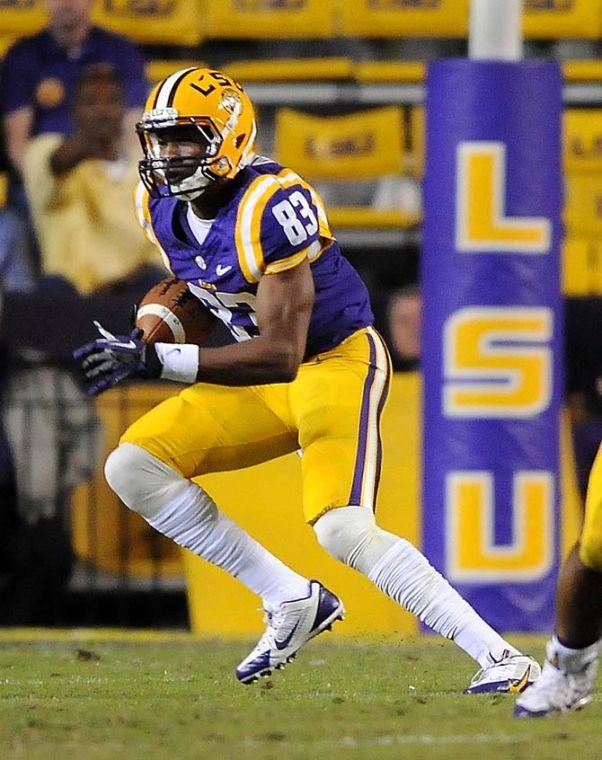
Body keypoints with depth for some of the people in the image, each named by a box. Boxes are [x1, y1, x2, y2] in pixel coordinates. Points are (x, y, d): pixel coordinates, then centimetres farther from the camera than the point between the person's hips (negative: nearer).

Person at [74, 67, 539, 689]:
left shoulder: (269, 204, -28)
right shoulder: (162, 204, -3)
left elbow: (281, 355, -32)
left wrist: (157, 360, -37)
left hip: (337, 359, -9)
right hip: (268, 378, 9)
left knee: (344, 531, -26)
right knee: (132, 467, -3)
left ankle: (501, 660, -17)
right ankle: (292, 603, 3)